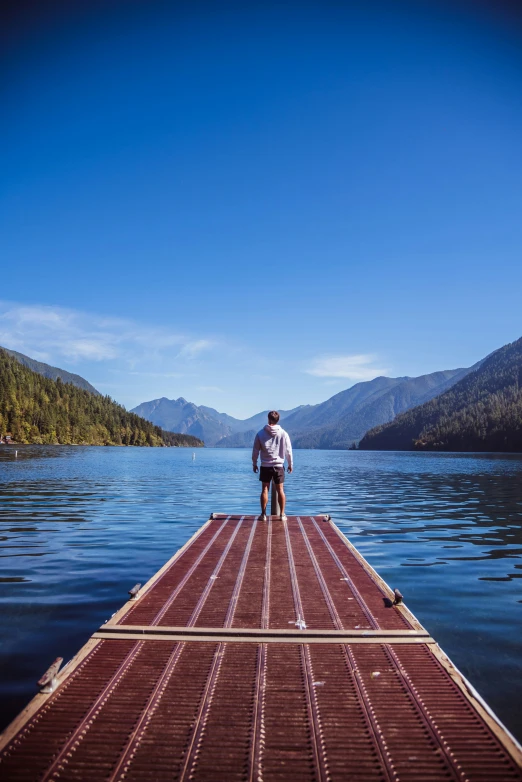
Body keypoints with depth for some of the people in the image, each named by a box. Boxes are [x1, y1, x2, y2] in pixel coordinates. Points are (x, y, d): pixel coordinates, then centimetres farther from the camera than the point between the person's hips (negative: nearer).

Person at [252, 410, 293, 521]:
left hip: (265, 466, 0)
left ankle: (263, 514, 9)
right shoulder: (283, 434, -6)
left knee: (265, 489, 8)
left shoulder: (260, 434, -5)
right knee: (280, 490, 7)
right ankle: (282, 515, 10)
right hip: (279, 466, 0)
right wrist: (290, 464, 12)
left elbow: (255, 451, 1)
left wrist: (254, 464, 13)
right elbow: (288, 451, 0)